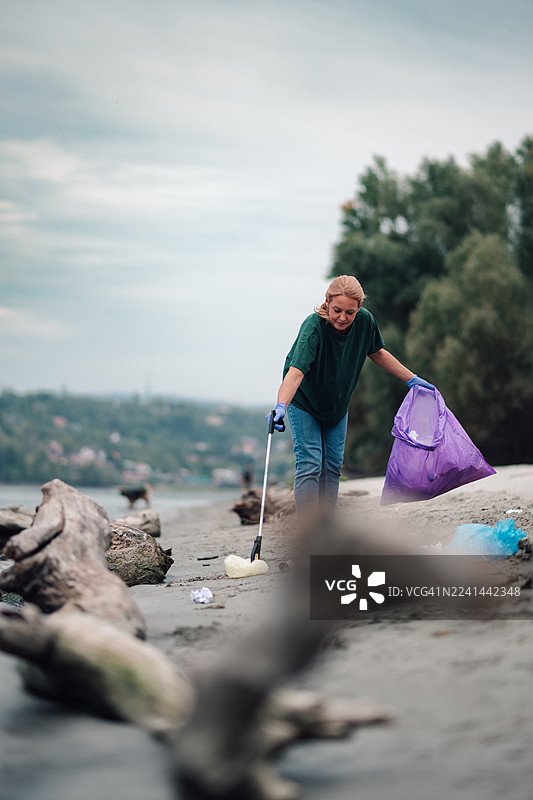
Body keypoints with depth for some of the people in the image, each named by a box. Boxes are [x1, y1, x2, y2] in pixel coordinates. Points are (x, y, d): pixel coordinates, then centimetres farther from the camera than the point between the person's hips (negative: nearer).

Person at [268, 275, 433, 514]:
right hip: (304, 401, -5)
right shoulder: (314, 326, -34)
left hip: (337, 403, 5)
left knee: (333, 465, 8)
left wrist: (412, 379, 5)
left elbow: (377, 353, 1)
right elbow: (295, 371, -46)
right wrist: (280, 407, -61)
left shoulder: (364, 321, -20)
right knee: (310, 465, -11)